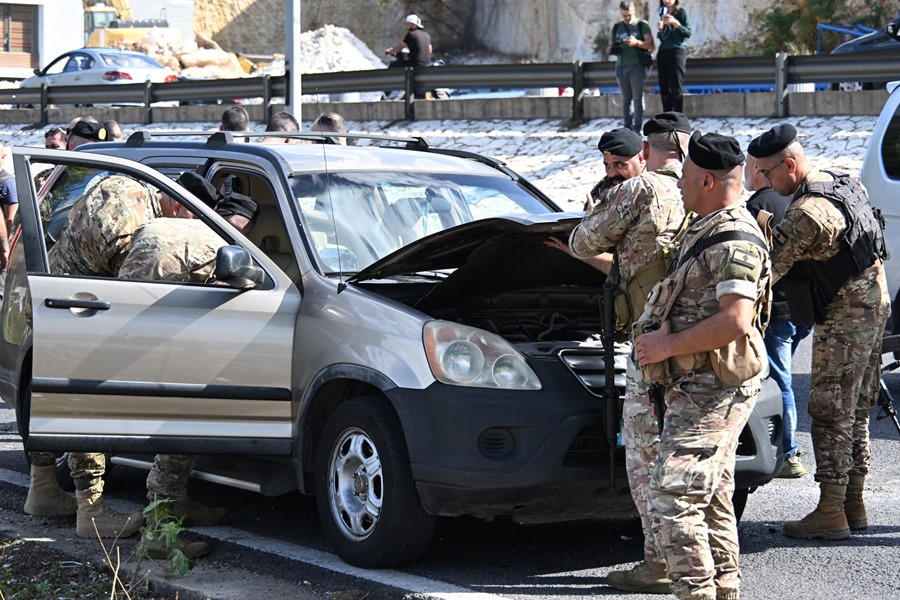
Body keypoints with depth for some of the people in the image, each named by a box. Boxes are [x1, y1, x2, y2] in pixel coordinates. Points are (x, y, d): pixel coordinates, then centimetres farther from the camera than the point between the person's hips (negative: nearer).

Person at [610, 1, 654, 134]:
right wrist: (612, 49, -5)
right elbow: (610, 46, 20)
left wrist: (637, 42, -21)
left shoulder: (642, 25, 3)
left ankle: (637, 128, -12)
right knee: (626, 99, 4)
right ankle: (627, 128, 5)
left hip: (637, 66, -4)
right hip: (621, 67, 4)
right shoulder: (617, 27, 15)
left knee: (637, 98, -9)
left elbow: (651, 46, -4)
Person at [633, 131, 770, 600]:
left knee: (672, 499, -13)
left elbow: (735, 321, -27)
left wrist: (668, 345, -20)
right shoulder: (706, 231, 17)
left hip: (712, 391, -11)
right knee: (712, 498, 15)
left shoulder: (734, 240, -17)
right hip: (701, 386, 11)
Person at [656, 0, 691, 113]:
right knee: (664, 89, 2)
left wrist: (675, 23, -17)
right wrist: (660, 29, 0)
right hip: (662, 52, 6)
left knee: (675, 88, -12)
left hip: (677, 51, -6)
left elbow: (688, 33, -5)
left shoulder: (682, 12, 1)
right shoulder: (663, 14, 17)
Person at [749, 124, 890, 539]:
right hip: (874, 307, 10)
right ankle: (853, 504, 21)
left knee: (831, 414, -5)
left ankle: (831, 512, -3)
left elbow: (766, 268, -19)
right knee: (855, 412, 14)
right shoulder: (842, 182, 8)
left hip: (844, 320, -10)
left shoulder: (808, 213, -22)